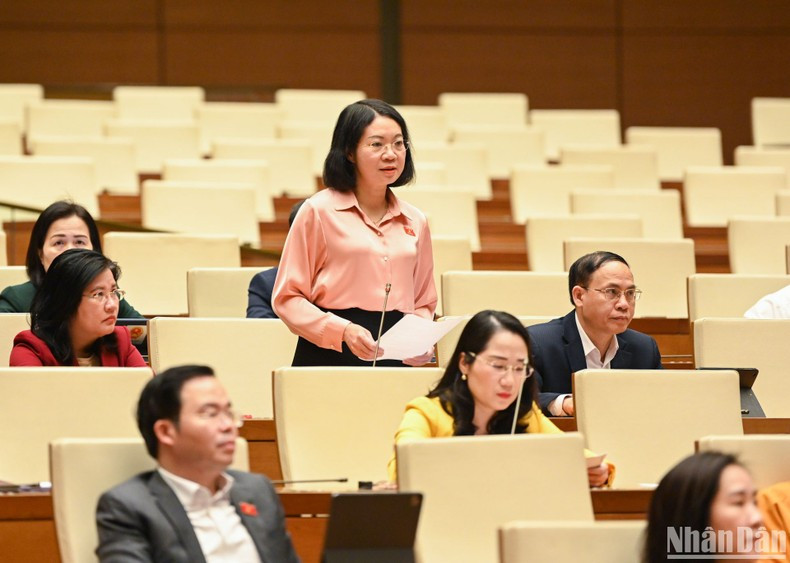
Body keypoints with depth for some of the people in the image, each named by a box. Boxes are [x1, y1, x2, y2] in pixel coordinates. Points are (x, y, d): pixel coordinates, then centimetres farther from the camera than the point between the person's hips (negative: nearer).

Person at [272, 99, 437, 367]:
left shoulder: (414, 222, 15)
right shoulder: (319, 211, 1)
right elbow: (287, 299, -1)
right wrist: (343, 331, -14)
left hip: (397, 362, 4)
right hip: (330, 359, -4)